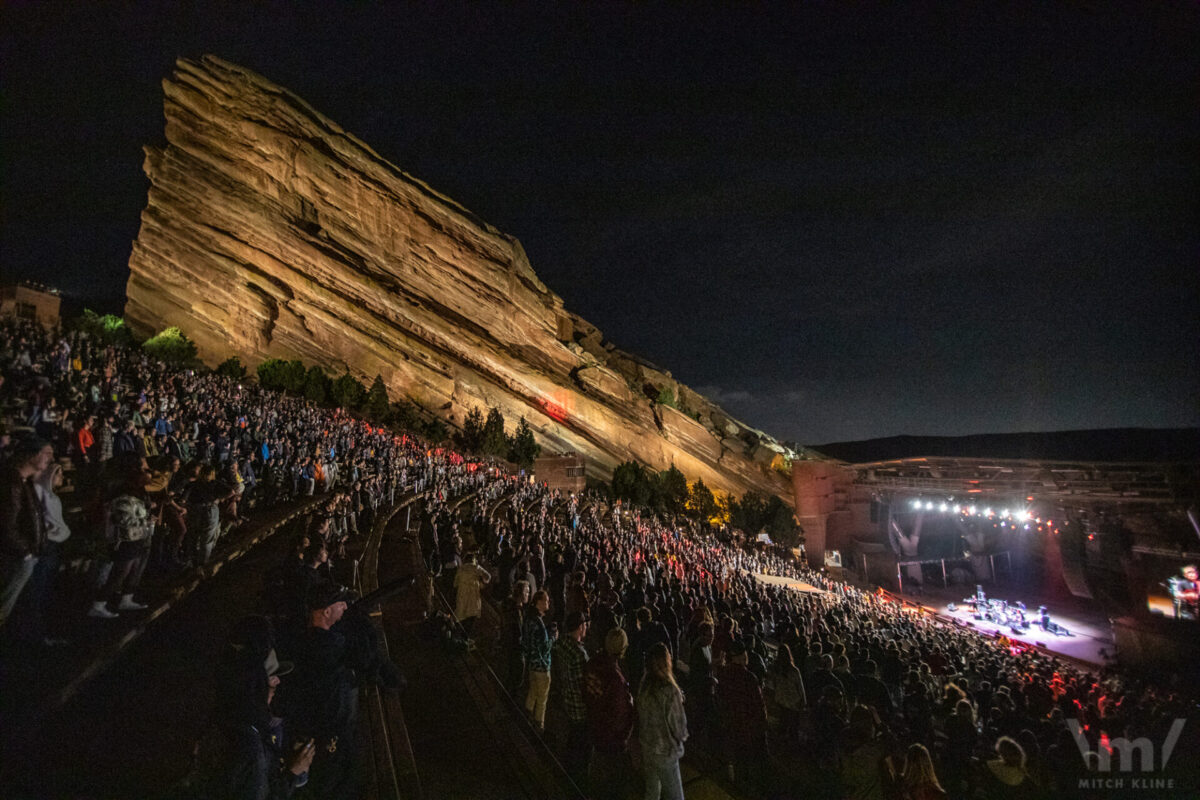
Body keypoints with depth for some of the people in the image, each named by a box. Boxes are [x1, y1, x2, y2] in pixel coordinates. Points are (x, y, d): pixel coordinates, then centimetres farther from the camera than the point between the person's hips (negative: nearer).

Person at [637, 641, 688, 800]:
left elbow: (642, 716, 1)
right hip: (664, 751, -6)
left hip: (646, 747, 6)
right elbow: (677, 722, -16)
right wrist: (682, 735, 5)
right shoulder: (669, 690, -25)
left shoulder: (644, 685, -6)